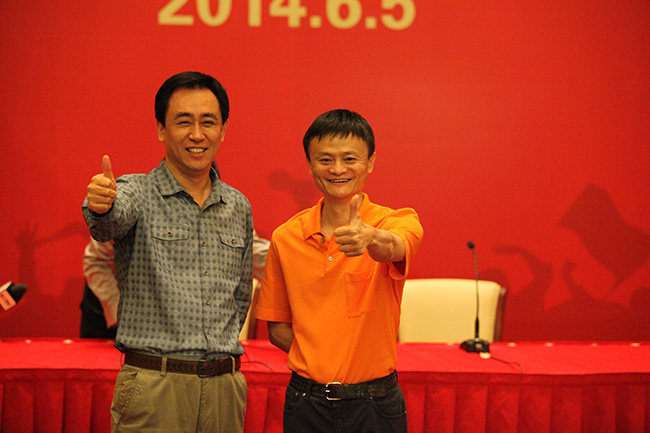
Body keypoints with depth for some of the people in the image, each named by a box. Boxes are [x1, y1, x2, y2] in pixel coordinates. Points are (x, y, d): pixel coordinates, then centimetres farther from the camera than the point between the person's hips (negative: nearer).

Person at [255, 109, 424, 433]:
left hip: (374, 406, -2)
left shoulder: (396, 222, -6)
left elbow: (393, 247, -31)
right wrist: (321, 358, -5)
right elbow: (277, 328, 9)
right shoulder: (285, 238, 1)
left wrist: (369, 237, -52)